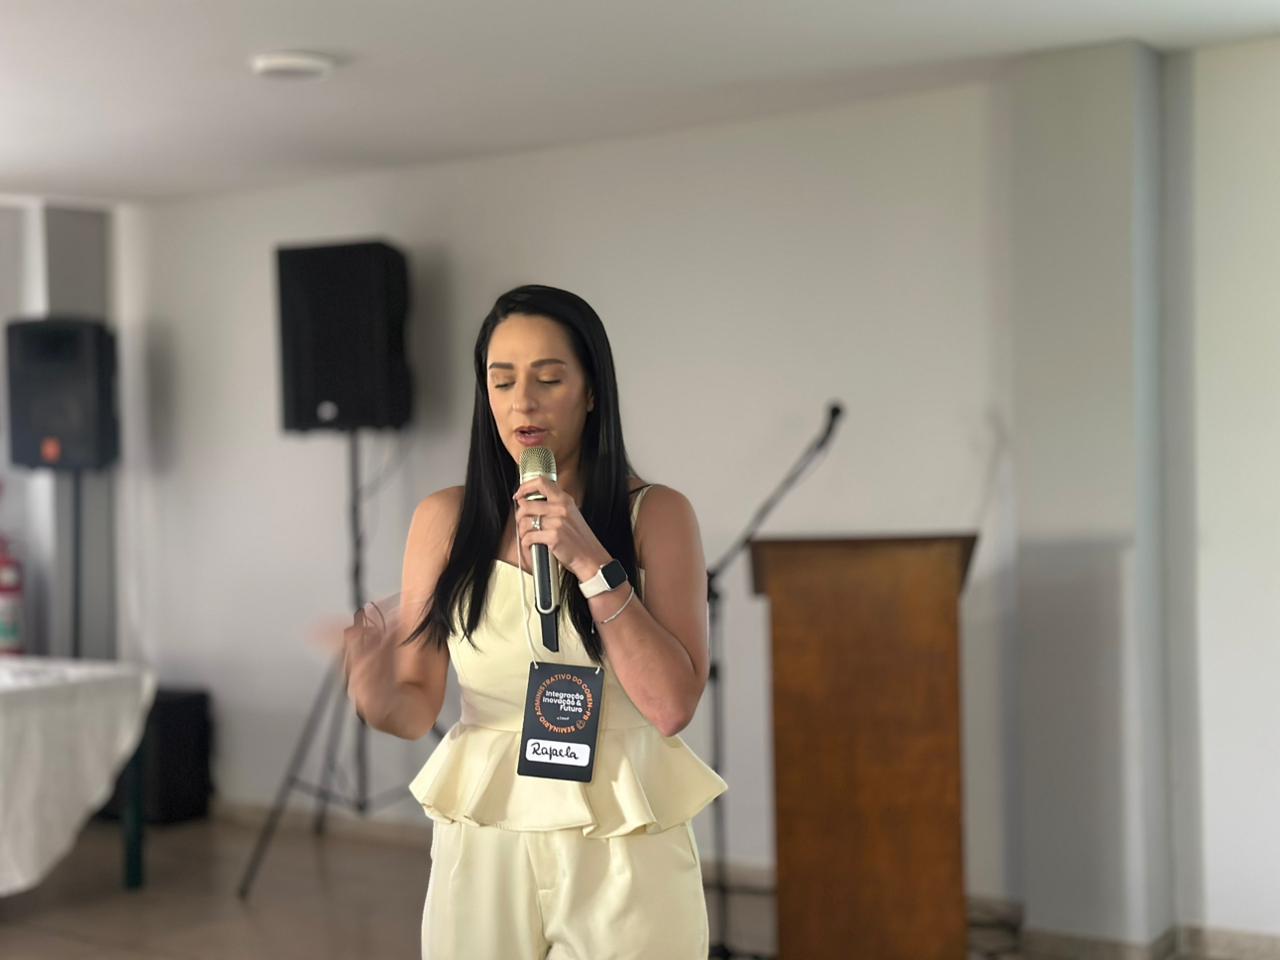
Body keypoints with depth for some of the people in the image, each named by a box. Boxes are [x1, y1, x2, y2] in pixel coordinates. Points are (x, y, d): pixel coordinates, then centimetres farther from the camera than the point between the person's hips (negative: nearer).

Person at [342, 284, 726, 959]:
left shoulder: (656, 515, -5)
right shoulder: (444, 520, -1)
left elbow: (671, 705, -13)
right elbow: (418, 710, 1)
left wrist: (593, 565, -19)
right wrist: (376, 694, -21)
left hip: (621, 849, -1)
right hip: (483, 846, 2)